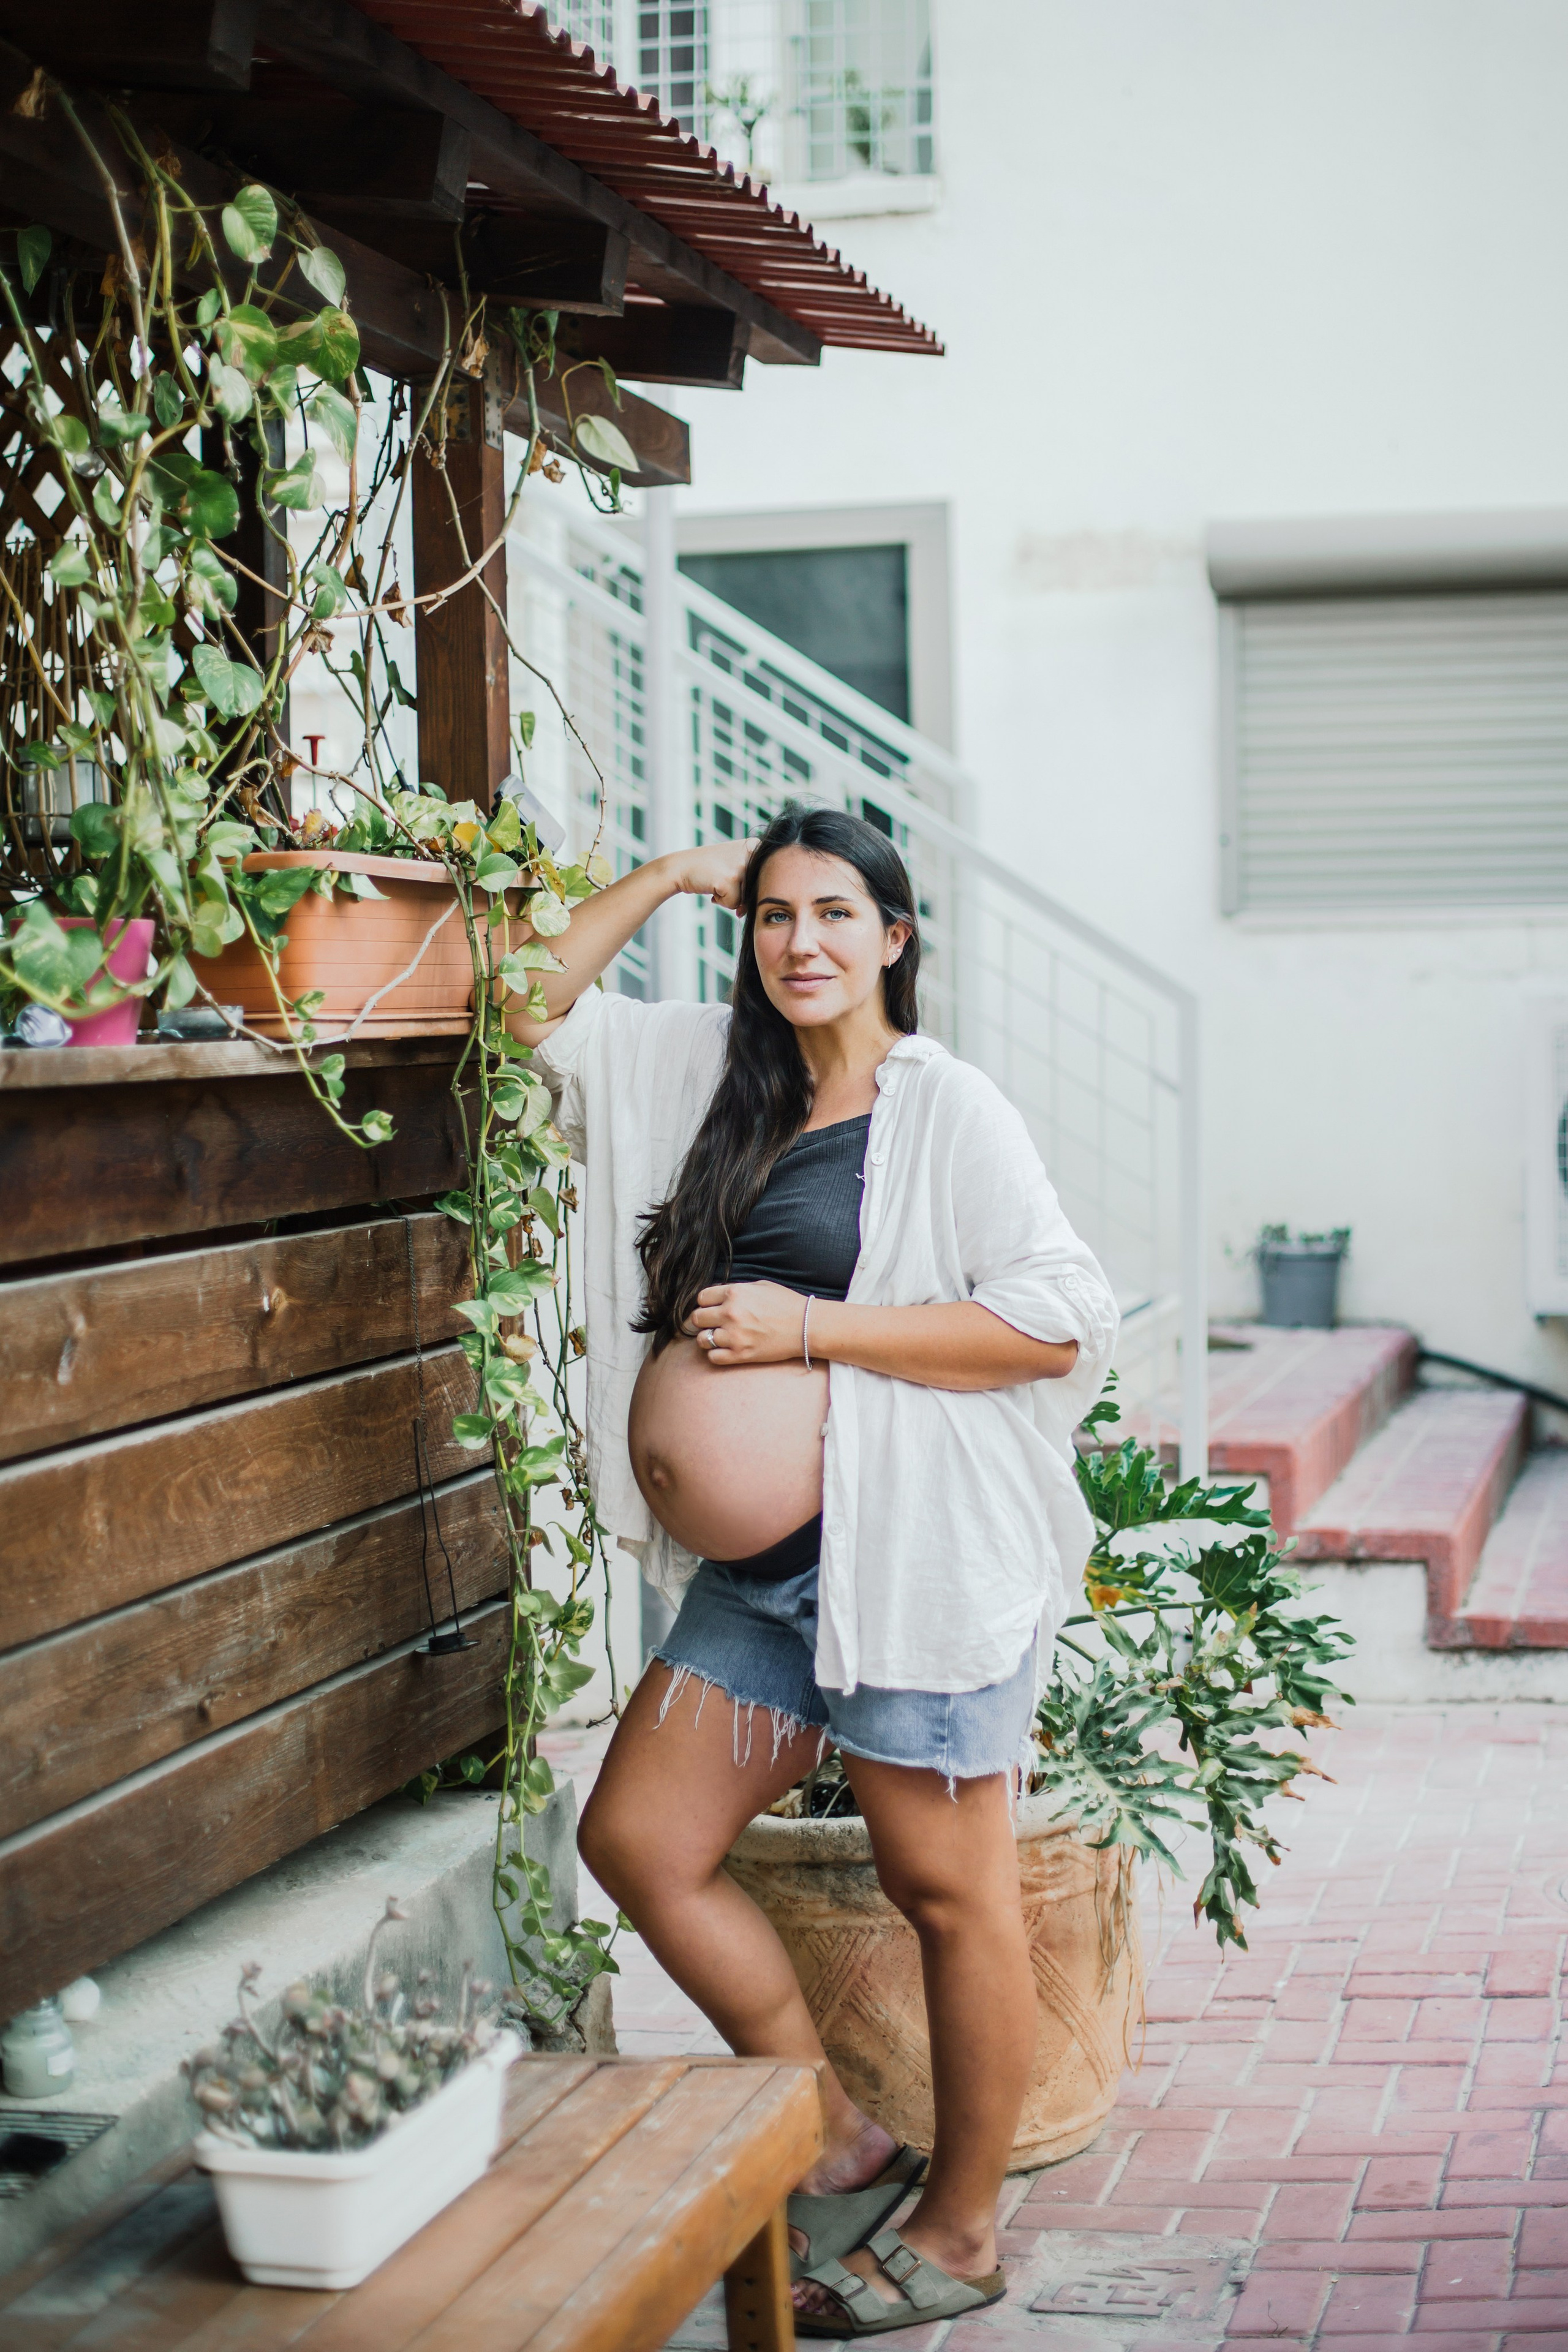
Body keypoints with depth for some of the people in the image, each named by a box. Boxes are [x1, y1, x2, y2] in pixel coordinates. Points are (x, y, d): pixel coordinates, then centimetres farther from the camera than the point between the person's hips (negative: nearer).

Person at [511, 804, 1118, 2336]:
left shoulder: (947, 1108, -8)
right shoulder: (716, 1071, 12)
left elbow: (1062, 1322, -15)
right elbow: (535, 1006, 20)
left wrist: (811, 1326, -16)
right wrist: (673, 876, 10)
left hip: (915, 1556, -7)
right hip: (756, 1569, 8)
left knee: (948, 1892, 2)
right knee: (636, 1841, 7)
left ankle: (957, 2235, 18)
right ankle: (840, 2144, 19)